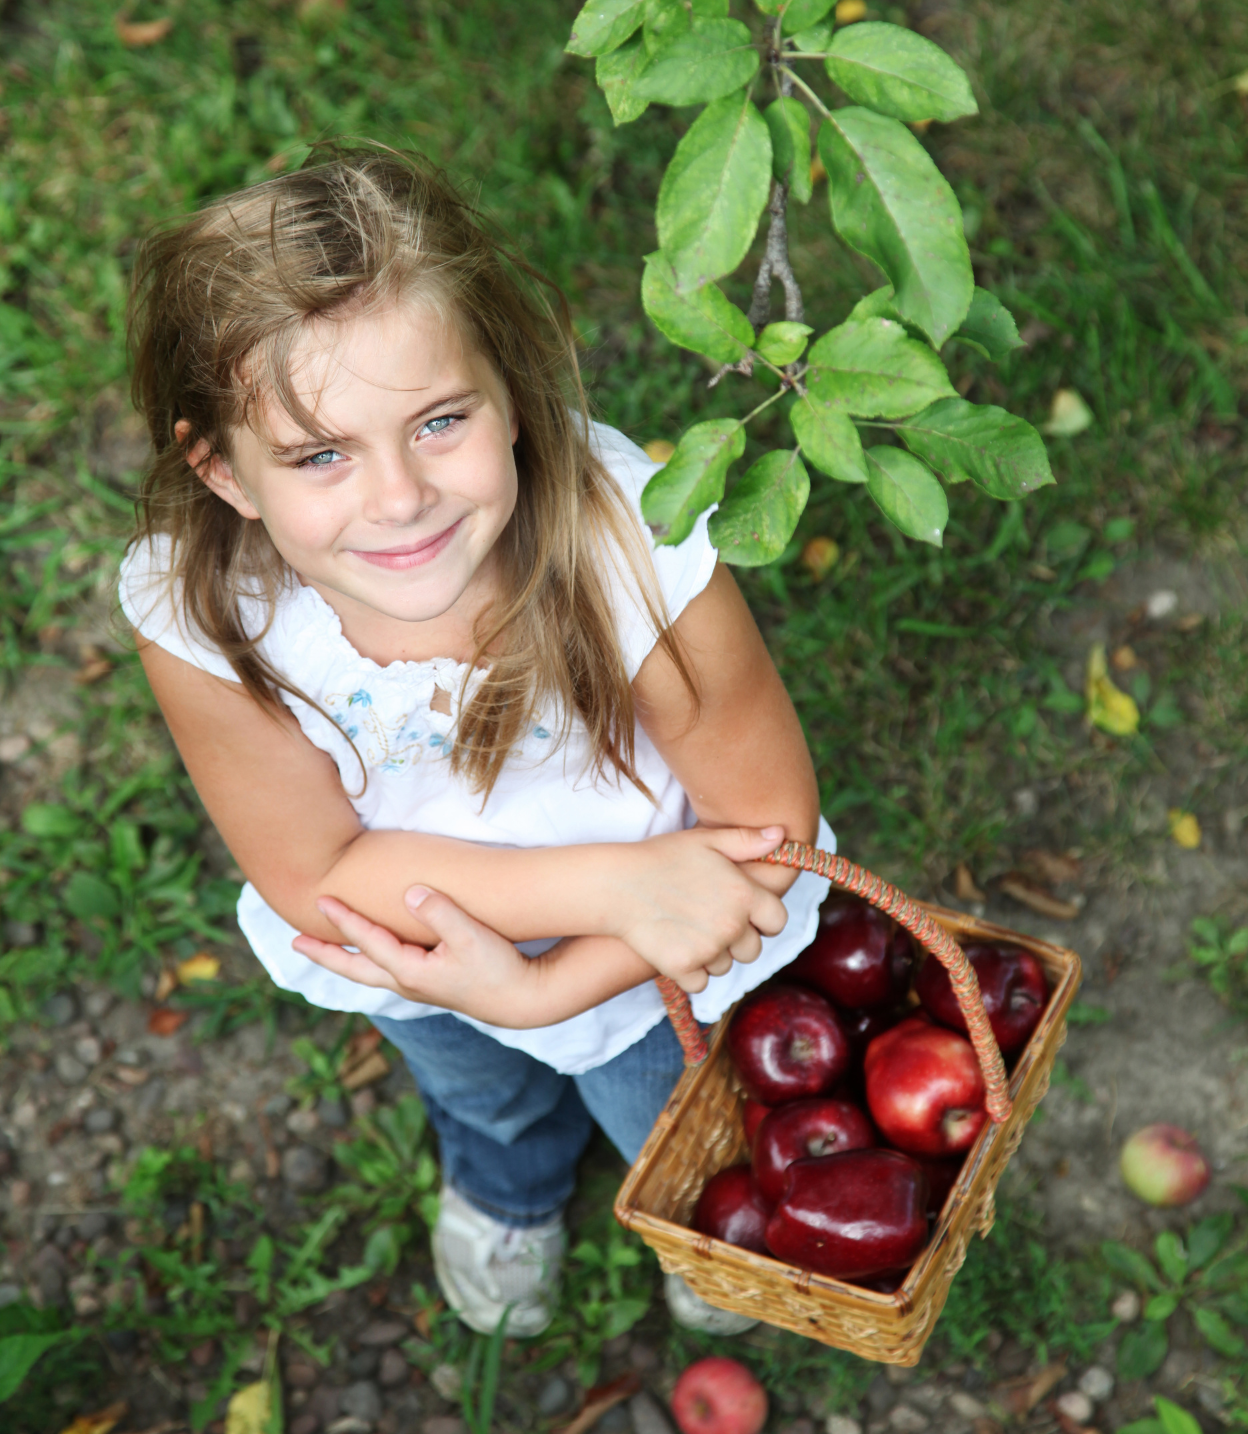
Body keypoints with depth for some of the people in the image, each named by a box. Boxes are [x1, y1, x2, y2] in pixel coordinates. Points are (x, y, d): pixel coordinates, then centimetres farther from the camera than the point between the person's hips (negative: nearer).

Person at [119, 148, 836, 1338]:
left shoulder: (638, 553, -43)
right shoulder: (194, 611, -37)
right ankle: (505, 1187, 77)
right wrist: (614, 884, -37)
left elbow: (766, 819, -29)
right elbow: (313, 874, -28)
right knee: (478, 1094, 38)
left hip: (654, 963, -2)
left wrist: (540, 987, -34)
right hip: (407, 929, 2)